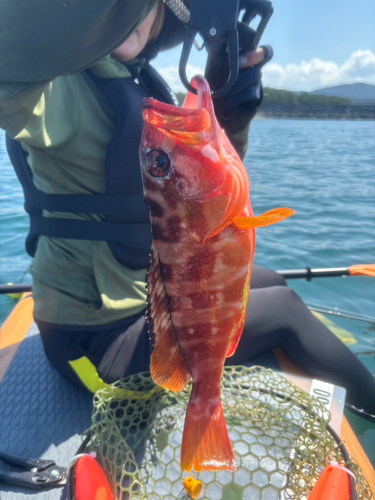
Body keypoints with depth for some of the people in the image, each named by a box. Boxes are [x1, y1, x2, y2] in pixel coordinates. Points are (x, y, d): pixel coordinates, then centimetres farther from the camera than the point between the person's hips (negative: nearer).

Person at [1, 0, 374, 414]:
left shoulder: (141, 84, 5)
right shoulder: (57, 79, -19)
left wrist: (236, 86, -6)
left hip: (143, 289, 8)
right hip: (96, 339, -8)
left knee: (272, 284, 16)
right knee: (284, 307, -2)